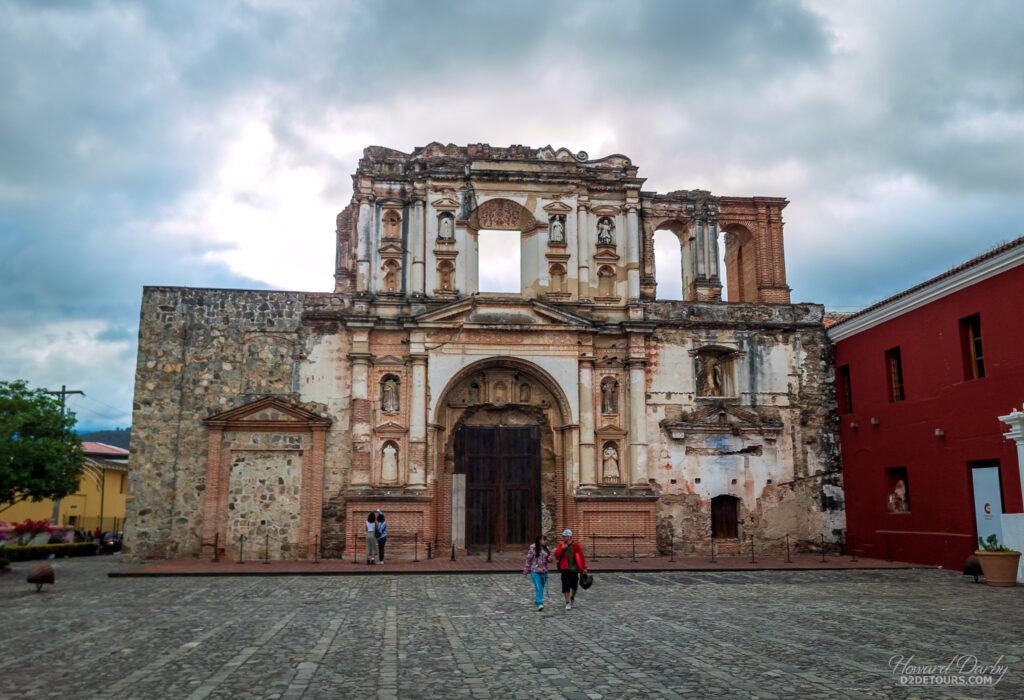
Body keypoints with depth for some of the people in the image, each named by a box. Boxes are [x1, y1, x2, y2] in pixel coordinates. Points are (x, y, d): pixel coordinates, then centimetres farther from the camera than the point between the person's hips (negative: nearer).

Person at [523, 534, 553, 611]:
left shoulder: (546, 549, 6)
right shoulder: (533, 548, -8)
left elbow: (549, 558, 18)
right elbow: (528, 559, -2)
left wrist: (550, 559, -8)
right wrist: (526, 571, 2)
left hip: (544, 572, 5)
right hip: (535, 571, -5)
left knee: (542, 588, 12)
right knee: (538, 588, -15)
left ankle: (537, 602, 29)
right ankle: (540, 604, -19)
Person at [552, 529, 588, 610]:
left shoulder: (575, 545, -5)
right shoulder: (561, 545, 2)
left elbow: (582, 556, -1)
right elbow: (556, 555, -5)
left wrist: (584, 567, -2)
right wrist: (562, 548, -18)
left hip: (574, 569, -1)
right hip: (565, 569, 1)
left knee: (574, 585, 8)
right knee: (566, 586, -6)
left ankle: (572, 597, 37)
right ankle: (567, 603, 1)